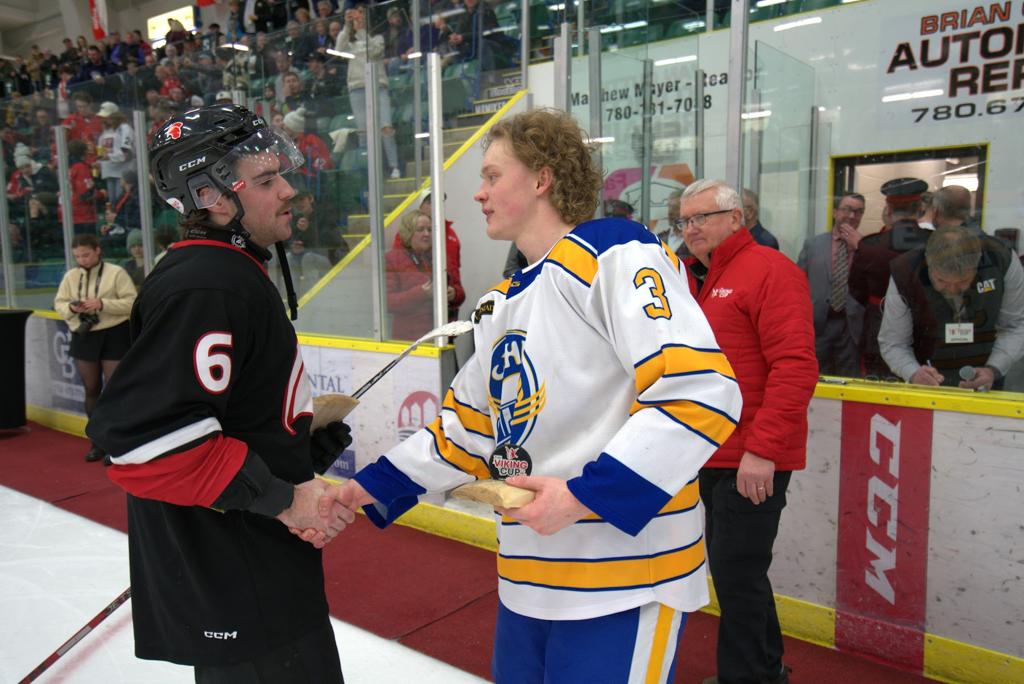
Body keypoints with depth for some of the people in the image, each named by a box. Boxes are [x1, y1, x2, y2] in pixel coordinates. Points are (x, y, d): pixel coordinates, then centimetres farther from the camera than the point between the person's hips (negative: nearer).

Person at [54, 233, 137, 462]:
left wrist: (103, 304, -23)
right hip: (83, 337, 5)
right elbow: (58, 303, 11)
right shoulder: (70, 276, 7)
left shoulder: (116, 272, -7)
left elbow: (132, 302, -12)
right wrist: (71, 308, -11)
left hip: (113, 335, -5)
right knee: (91, 389, 12)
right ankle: (97, 441, 24)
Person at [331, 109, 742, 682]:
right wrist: (372, 489, 14)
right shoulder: (502, 306, 15)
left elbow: (701, 392, -22)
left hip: (623, 582, -8)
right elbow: (468, 427, 19)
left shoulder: (614, 255, -12)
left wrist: (586, 495, -25)